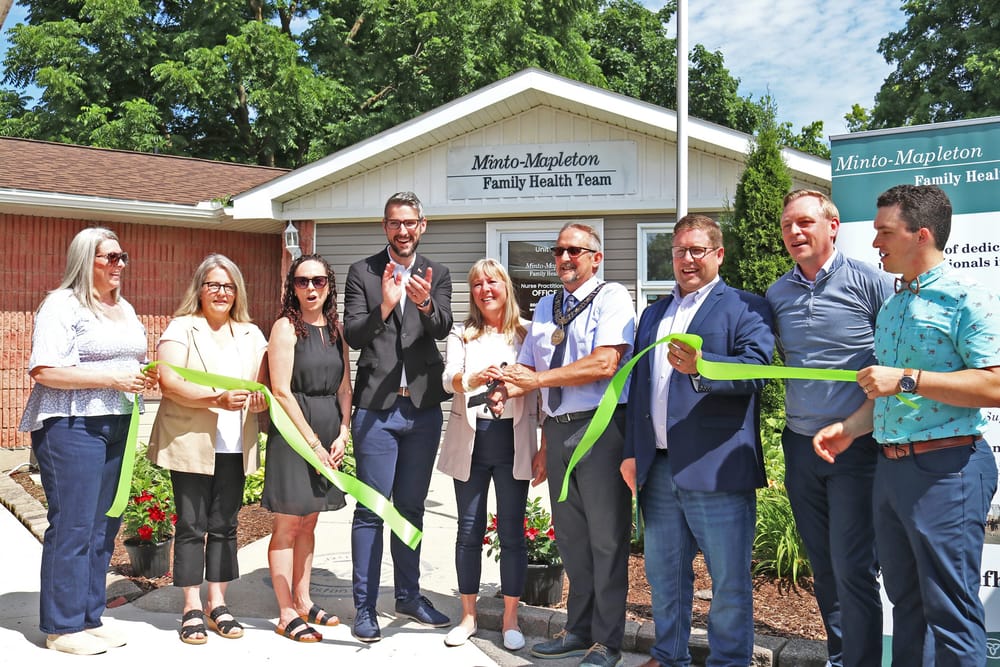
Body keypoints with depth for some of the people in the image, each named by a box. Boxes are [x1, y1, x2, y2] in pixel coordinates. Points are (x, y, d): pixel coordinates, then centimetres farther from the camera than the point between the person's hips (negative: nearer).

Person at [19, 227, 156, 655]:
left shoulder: (125, 309, 18)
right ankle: (62, 627, 8)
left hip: (117, 427, 8)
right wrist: (113, 379, -19)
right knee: (72, 525, -4)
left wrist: (144, 378, 5)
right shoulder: (62, 306, -7)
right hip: (71, 426, -8)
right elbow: (44, 370, -17)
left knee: (104, 525, 10)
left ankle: (90, 617, 20)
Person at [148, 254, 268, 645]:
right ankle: (192, 609, 10)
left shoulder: (251, 334, 14)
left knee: (224, 525, 9)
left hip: (234, 447, 4)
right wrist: (218, 398, -23)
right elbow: (169, 382, -13)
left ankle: (217, 603, 19)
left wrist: (261, 399, -11)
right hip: (190, 444, -4)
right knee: (191, 525, 1)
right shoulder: (181, 328, 0)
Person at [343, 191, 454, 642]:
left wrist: (425, 304, -31)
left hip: (423, 408, 3)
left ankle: (408, 596, 29)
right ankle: (365, 607, 12)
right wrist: (384, 307, -26)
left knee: (411, 507, 15)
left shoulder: (437, 275, 7)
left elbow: (443, 329, -9)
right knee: (371, 509, 1)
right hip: (376, 407, -3)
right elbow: (353, 336, -8)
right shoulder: (362, 272, 1)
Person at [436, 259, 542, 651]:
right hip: (470, 438, 1)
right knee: (469, 530, 8)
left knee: (512, 531, 4)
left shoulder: (528, 333, 4)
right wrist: (475, 378, -33)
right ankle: (468, 616, 21)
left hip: (514, 439, -1)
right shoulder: (461, 335, 7)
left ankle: (510, 619, 18)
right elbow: (449, 379, -10)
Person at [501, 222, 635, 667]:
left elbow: (605, 363, -18)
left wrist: (539, 379, -16)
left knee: (606, 537, 1)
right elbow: (527, 366, 19)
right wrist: (508, 387, -4)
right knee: (570, 536, 15)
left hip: (600, 427, -7)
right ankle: (578, 629, 28)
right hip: (557, 429, 7)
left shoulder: (611, 297, -5)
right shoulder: (545, 307, 17)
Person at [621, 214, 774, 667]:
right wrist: (632, 452, 13)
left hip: (717, 468, -6)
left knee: (729, 580, 2)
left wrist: (700, 366, -31)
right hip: (658, 468, 6)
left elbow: (756, 369, -15)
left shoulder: (746, 308, 0)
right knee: (663, 574, 16)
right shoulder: (653, 314, 19)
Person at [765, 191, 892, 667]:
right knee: (823, 567, 14)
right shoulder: (777, 294, 8)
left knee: (852, 569, -4)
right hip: (800, 445, 5)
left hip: (855, 447, -5)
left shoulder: (869, 282, -7)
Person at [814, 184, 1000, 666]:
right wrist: (850, 427, 7)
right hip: (891, 466, 9)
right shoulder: (891, 306, 15)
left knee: (950, 609, 0)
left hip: (946, 470, -8)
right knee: (905, 599, 18)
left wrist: (907, 379, -22)